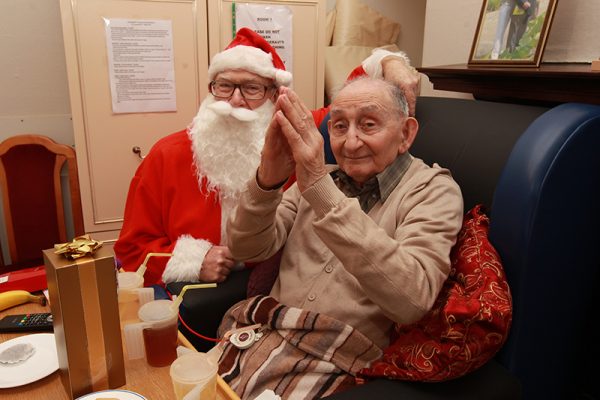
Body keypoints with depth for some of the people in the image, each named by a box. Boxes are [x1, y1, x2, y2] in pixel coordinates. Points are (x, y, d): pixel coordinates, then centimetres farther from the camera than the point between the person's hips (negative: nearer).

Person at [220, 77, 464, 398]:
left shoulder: (433, 190, -4)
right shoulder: (318, 175, 9)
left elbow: (412, 300, -22)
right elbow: (246, 249, 2)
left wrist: (321, 191, -28)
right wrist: (268, 178, -18)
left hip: (333, 367, -4)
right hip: (256, 336, 5)